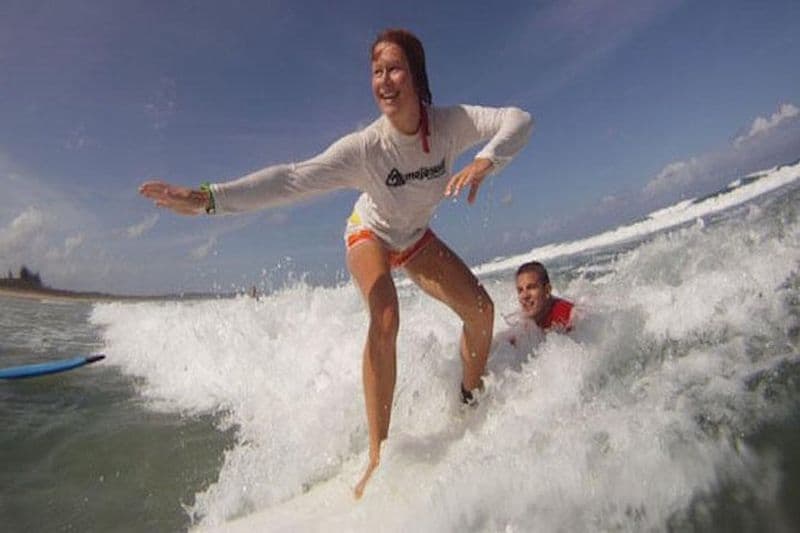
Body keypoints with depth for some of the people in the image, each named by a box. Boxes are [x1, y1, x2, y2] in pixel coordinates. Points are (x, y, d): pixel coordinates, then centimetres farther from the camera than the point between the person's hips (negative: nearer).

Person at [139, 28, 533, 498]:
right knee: (385, 318, -31)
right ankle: (378, 457, -19)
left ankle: (470, 410, 16)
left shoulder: (451, 124, -26)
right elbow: (291, 180, -41)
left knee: (481, 308, -7)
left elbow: (519, 119, -32)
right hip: (370, 235, -4)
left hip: (417, 238, 4)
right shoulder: (364, 147, -34)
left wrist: (485, 161, -53)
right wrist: (207, 199, -50)